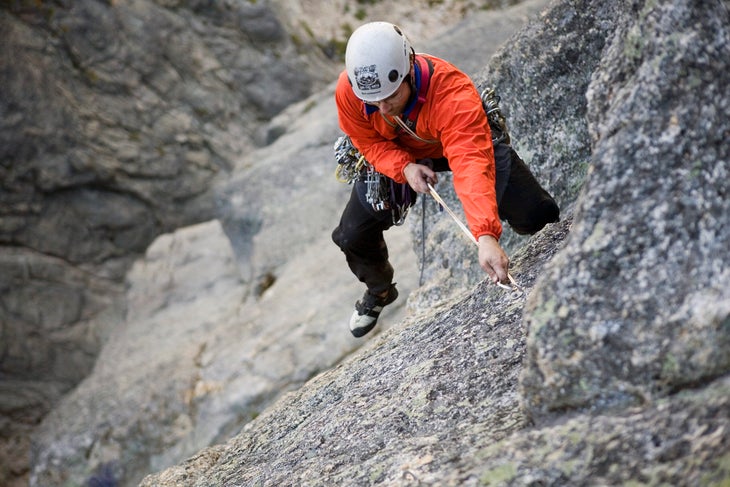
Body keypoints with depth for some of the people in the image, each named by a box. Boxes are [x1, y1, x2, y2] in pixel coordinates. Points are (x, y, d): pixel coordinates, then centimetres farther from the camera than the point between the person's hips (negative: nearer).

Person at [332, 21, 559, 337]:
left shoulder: (453, 93, -46)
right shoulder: (348, 90, -33)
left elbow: (472, 165, -57)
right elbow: (368, 142, -14)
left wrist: (486, 236, -70)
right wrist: (405, 168, -34)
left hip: (462, 141, -3)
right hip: (396, 154, 3)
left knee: (537, 217, -14)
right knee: (352, 237, 0)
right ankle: (379, 292, 37)